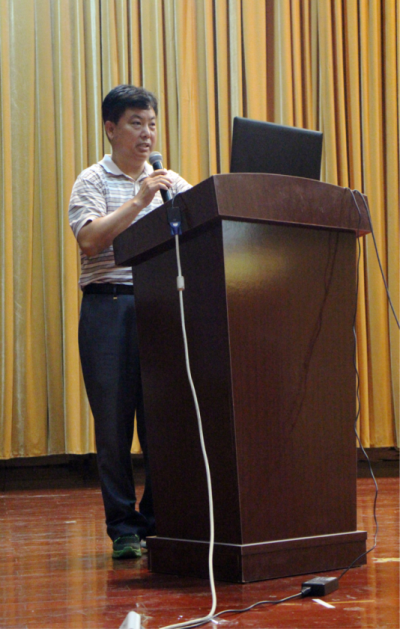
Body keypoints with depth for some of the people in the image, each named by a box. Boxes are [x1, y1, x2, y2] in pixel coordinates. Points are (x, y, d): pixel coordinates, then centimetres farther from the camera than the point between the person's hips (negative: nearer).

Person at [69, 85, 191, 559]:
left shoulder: (170, 181, 17)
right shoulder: (93, 181, 6)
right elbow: (90, 239, -10)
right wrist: (138, 201, -13)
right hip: (110, 307, -3)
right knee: (115, 421, -1)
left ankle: (158, 520, 12)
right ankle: (123, 527, 8)